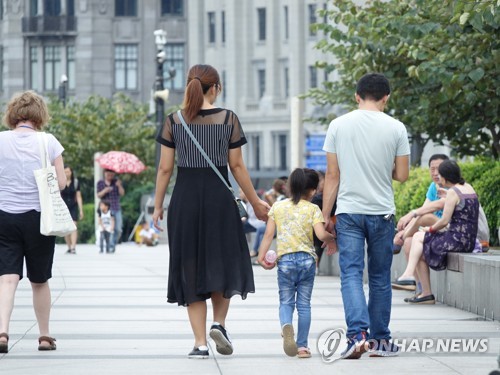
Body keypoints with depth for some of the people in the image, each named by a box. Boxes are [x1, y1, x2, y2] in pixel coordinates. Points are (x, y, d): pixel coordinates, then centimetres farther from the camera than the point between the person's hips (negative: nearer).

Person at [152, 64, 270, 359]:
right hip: (219, 197, -1)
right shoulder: (228, 119, -2)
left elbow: (165, 168, 0)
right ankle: (219, 323, -3)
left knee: (190, 268, 6)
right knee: (223, 262, 16)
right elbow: (237, 166, -1)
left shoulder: (174, 121, 1)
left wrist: (158, 206, 8)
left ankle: (200, 343, 3)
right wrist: (255, 202, 8)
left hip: (184, 200, 1)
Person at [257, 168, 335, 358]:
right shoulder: (313, 209, -1)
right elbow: (321, 234, -13)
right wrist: (333, 237, 6)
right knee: (304, 303, 7)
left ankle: (286, 325, -26)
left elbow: (268, 234, 2)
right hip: (307, 259, -1)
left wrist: (261, 256, 6)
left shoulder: (277, 206, 6)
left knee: (286, 301, 7)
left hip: (285, 259, 1)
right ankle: (302, 345, 7)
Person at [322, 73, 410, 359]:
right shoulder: (396, 128, -3)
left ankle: (357, 334, -21)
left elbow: (332, 175, 1)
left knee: (351, 274, -4)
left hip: (348, 212, 0)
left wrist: (324, 216, 7)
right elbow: (402, 175, 1)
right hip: (382, 212, 0)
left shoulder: (338, 126, 0)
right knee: (380, 278, 10)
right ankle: (380, 340, 16)